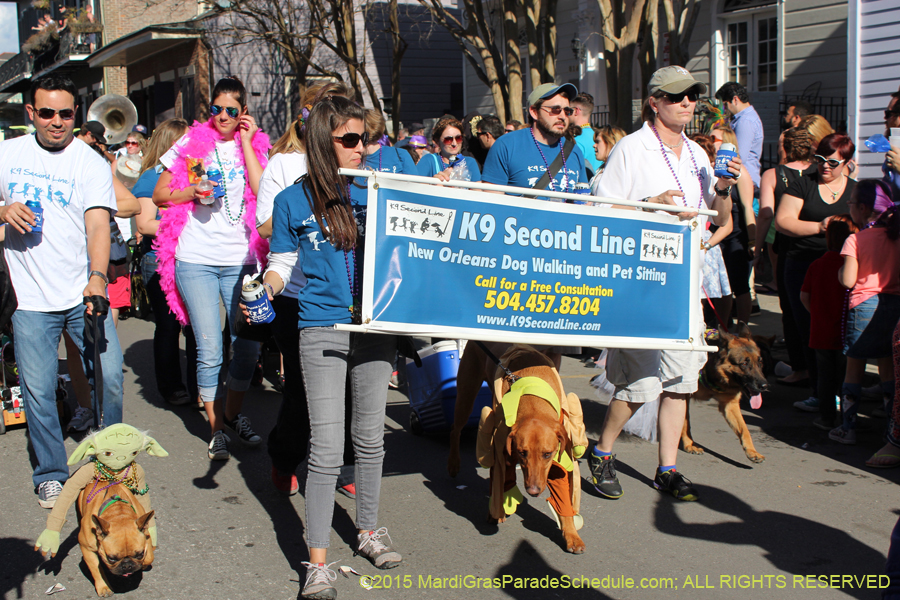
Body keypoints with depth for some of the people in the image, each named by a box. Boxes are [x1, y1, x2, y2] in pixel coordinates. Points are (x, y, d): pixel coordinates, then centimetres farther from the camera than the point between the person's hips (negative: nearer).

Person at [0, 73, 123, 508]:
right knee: (38, 390, 2)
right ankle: (50, 475, 20)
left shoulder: (92, 164, -1)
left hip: (83, 292, -1)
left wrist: (97, 277, -30)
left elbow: (98, 225, -13)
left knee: (110, 376, -5)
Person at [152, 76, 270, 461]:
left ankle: (233, 414, 26)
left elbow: (264, 193, -10)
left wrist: (245, 141, -6)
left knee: (249, 348, 2)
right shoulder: (192, 143, 6)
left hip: (242, 260, 1)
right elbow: (159, 194, 9)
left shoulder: (255, 146, 8)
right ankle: (216, 428, 13)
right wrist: (192, 192, -9)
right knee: (209, 352, -2)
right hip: (196, 259, -1)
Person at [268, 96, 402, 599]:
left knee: (371, 438, 14)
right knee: (327, 448, -7)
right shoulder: (293, 201, 2)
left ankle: (369, 531, 32)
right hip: (322, 331, -3)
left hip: (375, 327, 3)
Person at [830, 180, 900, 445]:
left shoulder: (855, 240, -13)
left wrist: (840, 269, 2)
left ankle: (848, 428, 10)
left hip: (863, 305, -4)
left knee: (854, 368, 7)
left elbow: (848, 281, -17)